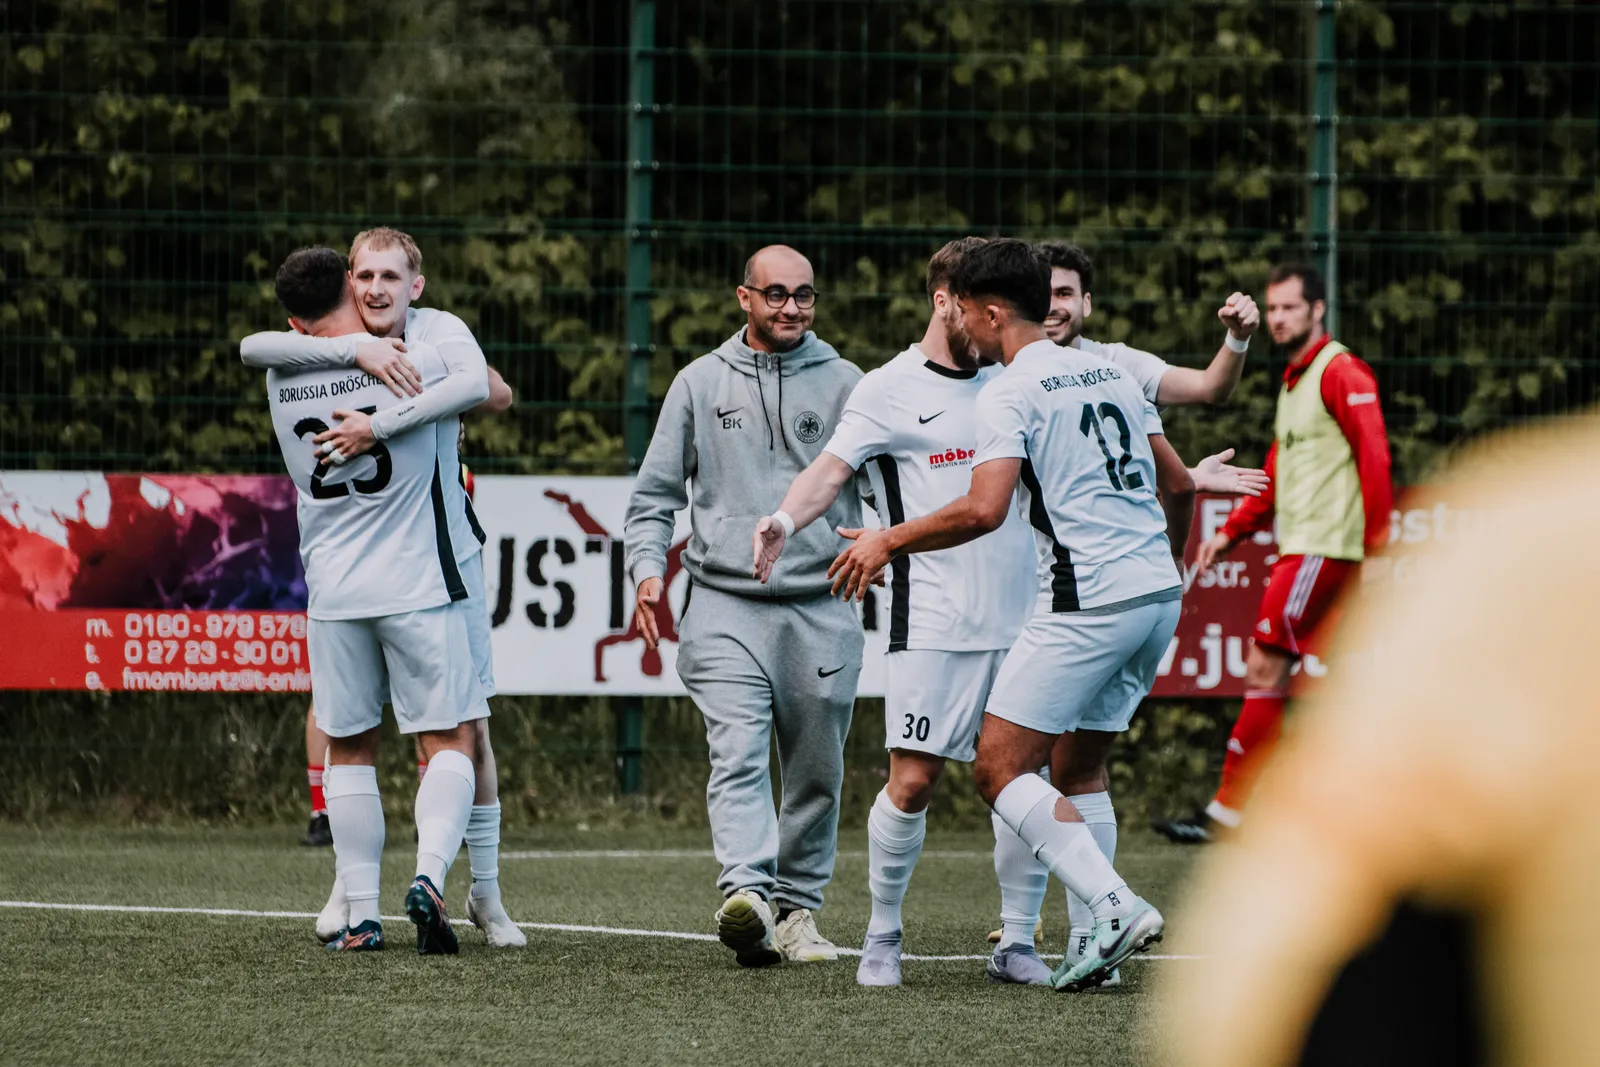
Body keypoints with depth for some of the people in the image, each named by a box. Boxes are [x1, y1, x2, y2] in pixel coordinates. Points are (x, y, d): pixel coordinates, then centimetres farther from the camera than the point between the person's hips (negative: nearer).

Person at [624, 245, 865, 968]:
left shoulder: (843, 384, 9)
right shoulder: (701, 383, 10)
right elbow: (654, 493, 14)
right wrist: (647, 568, -1)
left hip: (821, 611, 1)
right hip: (725, 608, -1)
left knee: (816, 773, 6)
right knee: (738, 757, -18)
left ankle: (798, 909, 17)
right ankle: (747, 895, -32)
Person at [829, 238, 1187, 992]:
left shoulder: (1009, 393, -7)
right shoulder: (1112, 375, 17)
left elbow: (983, 511, -19)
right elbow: (1180, 483, 23)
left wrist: (886, 541, -6)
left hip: (1087, 602, -8)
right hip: (1158, 594, 8)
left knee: (999, 768, -4)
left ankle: (1117, 908, -17)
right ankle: (1106, 929, 7)